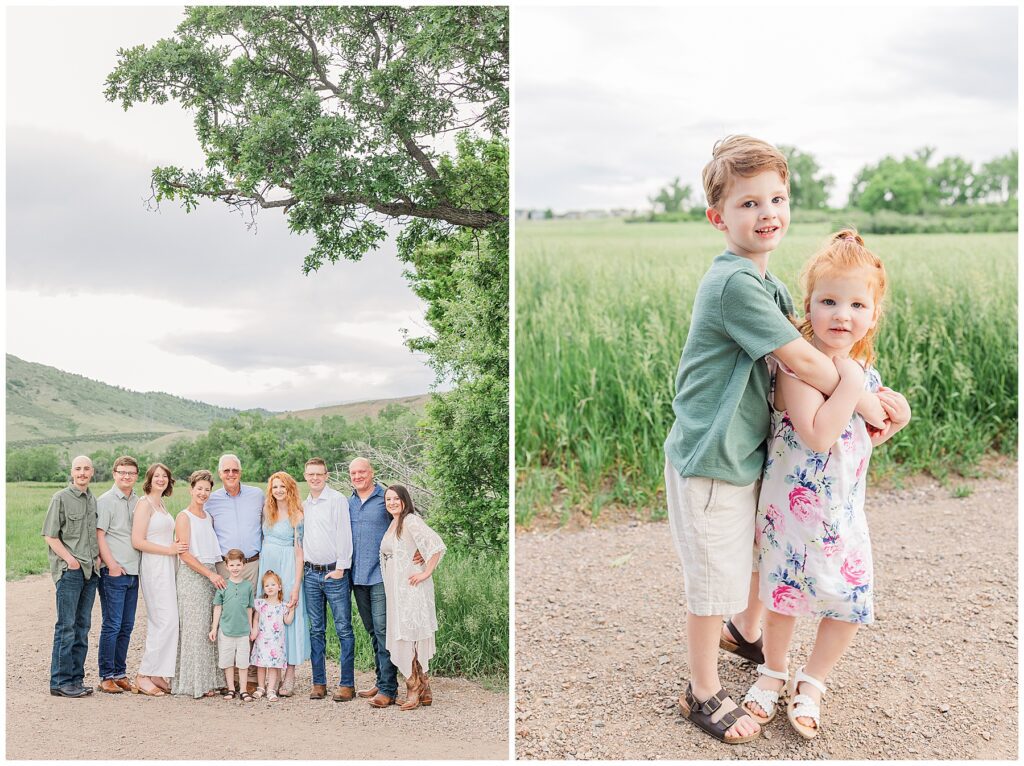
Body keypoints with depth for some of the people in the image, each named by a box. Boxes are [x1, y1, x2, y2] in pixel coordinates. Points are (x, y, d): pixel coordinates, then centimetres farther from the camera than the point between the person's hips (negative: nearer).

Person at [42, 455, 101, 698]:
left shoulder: (94, 500, 14)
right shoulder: (61, 498, -4)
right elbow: (50, 535, -6)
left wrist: (98, 557, 8)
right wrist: (69, 559, -13)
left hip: (90, 570, 6)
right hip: (69, 570, -6)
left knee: (82, 626, 9)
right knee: (66, 626, -6)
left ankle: (76, 678, 15)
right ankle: (61, 682, -1)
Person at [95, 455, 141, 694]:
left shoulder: (138, 502, 15)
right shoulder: (105, 501, -4)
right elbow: (99, 535, -9)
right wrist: (112, 564, -15)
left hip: (133, 571, 6)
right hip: (113, 572, -6)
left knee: (127, 626, 10)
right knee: (112, 625, -5)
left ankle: (120, 673, 18)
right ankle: (106, 677, 3)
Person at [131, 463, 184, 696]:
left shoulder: (160, 504, 18)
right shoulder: (145, 503, -8)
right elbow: (138, 541, -16)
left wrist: (175, 548, 10)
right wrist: (169, 550, -13)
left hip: (167, 567, 9)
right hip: (154, 566, -9)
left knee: (159, 622, 8)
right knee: (167, 621, -12)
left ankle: (156, 675, 11)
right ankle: (144, 675, -6)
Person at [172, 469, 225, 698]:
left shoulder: (208, 517, 16)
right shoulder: (184, 517, -5)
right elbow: (184, 554, -12)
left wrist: (216, 574, 8)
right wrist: (210, 574, -15)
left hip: (210, 575, 7)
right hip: (191, 576, -7)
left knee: (210, 629, 5)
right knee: (194, 628, -6)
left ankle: (207, 681, 10)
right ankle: (193, 683, 0)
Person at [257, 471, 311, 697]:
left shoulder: (297, 515, -7)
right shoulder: (267, 511, 9)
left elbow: (299, 552, -9)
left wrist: (296, 587, -13)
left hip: (287, 569, -5)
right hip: (266, 566, 5)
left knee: (287, 616, -3)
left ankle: (289, 674, 4)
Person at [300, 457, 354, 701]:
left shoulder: (338, 500, -4)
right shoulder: (304, 505, 15)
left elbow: (343, 535, -9)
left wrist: (340, 567, -12)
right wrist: (302, 568, 12)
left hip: (335, 573, -6)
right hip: (311, 574, 6)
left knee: (343, 629, -3)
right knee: (316, 630, 8)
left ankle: (347, 684, 0)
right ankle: (319, 683, 14)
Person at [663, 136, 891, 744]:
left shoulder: (767, 282, 7)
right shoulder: (735, 283, -24)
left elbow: (812, 335, 12)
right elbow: (804, 361, -23)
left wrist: (874, 393, -1)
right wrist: (863, 402, -9)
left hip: (749, 453, 9)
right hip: (709, 463, -9)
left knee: (761, 554, 26)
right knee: (714, 580, 5)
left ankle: (747, 633, 53)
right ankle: (704, 694, 24)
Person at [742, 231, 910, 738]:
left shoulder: (864, 369, 3)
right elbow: (817, 435, -34)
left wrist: (894, 419, -3)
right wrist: (851, 384, -30)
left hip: (845, 510, 6)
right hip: (794, 507, -6)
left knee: (849, 604, 9)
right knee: (785, 597, 10)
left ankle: (811, 682, 31)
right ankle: (774, 671, 37)